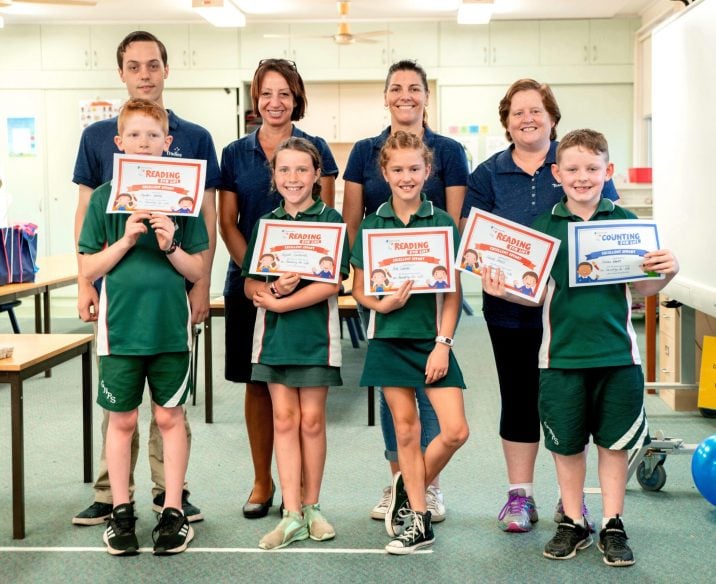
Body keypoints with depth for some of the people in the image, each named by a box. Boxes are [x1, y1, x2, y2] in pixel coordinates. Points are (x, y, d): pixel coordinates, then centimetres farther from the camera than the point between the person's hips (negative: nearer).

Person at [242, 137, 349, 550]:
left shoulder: (330, 219, -3)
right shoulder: (266, 223, 9)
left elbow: (332, 284, -12)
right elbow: (250, 285, 6)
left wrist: (279, 302, -14)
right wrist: (272, 289, -16)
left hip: (316, 330, -3)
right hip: (274, 331, 3)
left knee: (312, 420, 3)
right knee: (284, 418, 2)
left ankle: (312, 507, 18)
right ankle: (292, 515, 6)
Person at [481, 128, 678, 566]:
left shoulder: (625, 222, 0)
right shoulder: (543, 227, 0)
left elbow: (642, 288, 3)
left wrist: (665, 273, -16)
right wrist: (505, 290, -16)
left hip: (617, 353, 0)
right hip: (562, 354, 0)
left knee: (615, 442, 9)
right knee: (567, 444, 11)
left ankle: (613, 526, 22)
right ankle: (573, 523, 26)